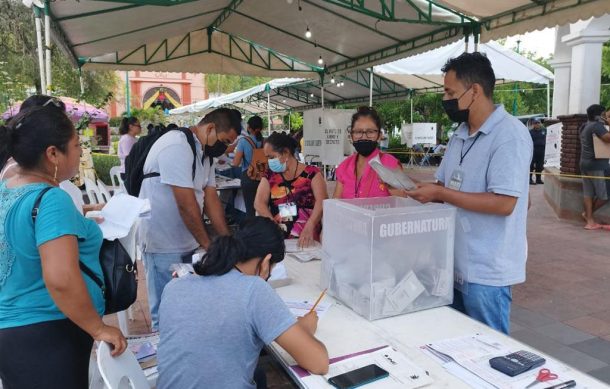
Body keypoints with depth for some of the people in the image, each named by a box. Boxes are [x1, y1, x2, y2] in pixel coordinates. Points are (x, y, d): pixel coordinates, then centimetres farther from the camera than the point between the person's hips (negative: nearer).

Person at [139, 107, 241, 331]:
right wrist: (208, 245, -14)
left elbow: (211, 199, 6)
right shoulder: (177, 146, -21)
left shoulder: (205, 152, 9)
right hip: (164, 245, -9)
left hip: (188, 243, 9)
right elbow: (186, 205, -23)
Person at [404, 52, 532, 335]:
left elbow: (504, 203, -24)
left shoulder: (510, 135, -17)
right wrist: (416, 189, -4)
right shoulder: (460, 134, 10)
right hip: (453, 263, 8)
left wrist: (440, 194, -22)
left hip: (486, 272, -8)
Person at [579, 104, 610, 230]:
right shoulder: (596, 126, -12)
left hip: (584, 164, 9)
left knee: (588, 194, 7)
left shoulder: (584, 127, 16)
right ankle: (588, 214, 13)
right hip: (597, 165, -9)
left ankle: (590, 221, 10)